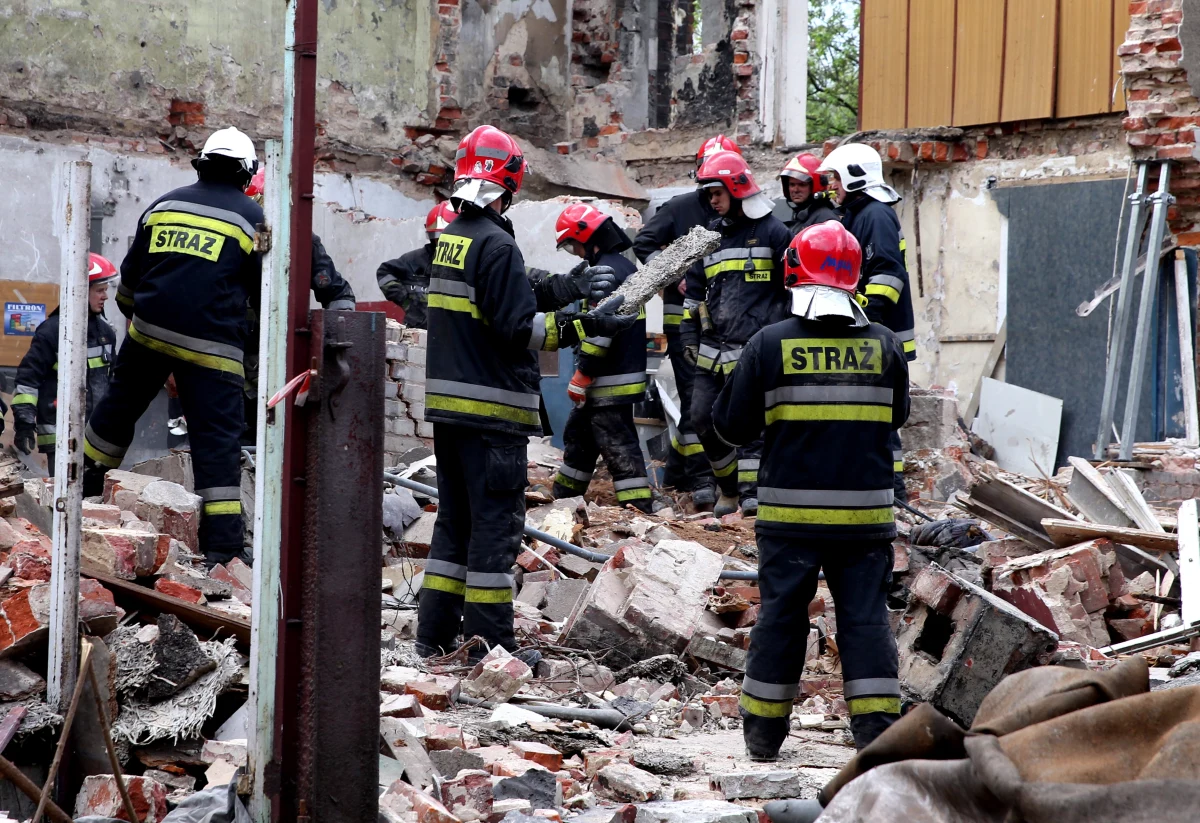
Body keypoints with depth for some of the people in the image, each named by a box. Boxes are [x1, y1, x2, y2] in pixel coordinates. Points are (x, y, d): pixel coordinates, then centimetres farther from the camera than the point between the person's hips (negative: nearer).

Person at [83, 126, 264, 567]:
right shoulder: (252, 216, 3)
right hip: (212, 346, -3)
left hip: (149, 331, 4)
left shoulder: (163, 204, 13)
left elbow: (130, 275, 19)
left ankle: (83, 481, 38)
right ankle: (223, 544, -6)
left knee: (119, 406, 25)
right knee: (217, 440, -3)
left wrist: (134, 316, 37)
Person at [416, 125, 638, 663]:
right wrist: (585, 326, -20)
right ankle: (489, 643, 1)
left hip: (447, 403, 9)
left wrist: (550, 290, 19)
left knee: (455, 518, 17)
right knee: (496, 523, -2)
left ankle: (435, 632, 20)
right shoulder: (497, 245, -16)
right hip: (492, 410, -9)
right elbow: (518, 330, -20)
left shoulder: (448, 239, 12)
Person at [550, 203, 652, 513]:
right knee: (579, 433, 21)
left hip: (609, 382, -11)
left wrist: (581, 377, -17)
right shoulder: (625, 267, 15)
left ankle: (638, 507, -5)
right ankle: (564, 496, 32)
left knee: (617, 446, -7)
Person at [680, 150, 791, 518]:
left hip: (753, 348, -6)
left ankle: (752, 494, -9)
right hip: (711, 348, 6)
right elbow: (695, 290, 23)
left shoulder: (772, 232, 0)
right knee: (703, 418, 3)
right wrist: (689, 336, 17)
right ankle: (730, 487, 18)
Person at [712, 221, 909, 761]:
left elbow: (732, 426, -1)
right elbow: (896, 417, 15)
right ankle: (877, 727, 4)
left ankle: (763, 732, 18)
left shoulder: (770, 343, -6)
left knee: (780, 615, 9)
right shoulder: (884, 344, 1)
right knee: (866, 616, 7)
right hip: (866, 513, 1)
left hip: (789, 513, -1)